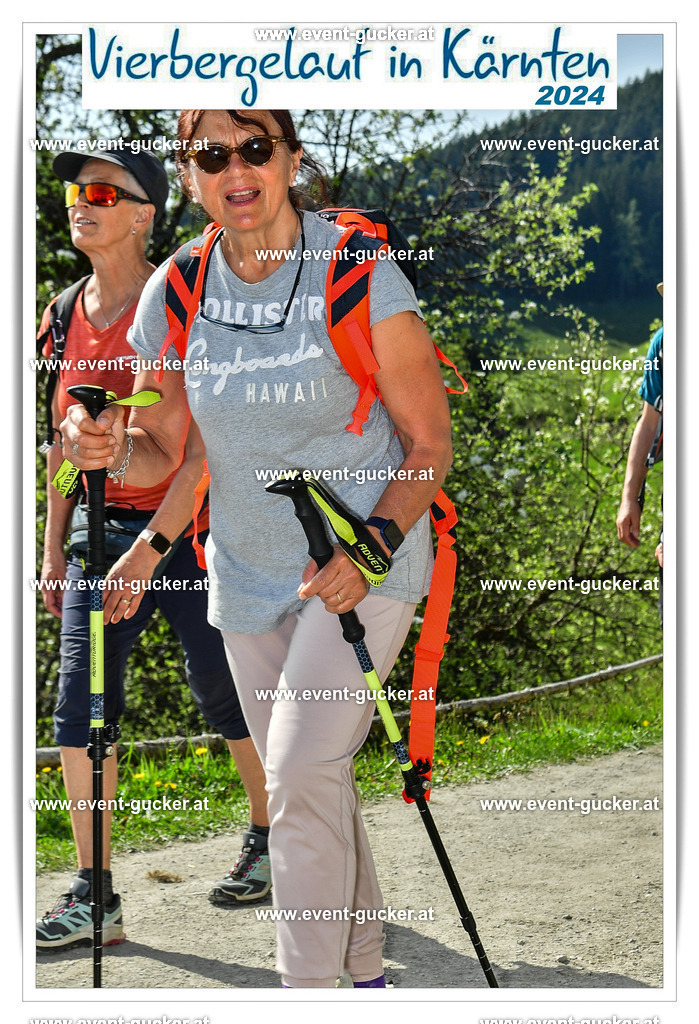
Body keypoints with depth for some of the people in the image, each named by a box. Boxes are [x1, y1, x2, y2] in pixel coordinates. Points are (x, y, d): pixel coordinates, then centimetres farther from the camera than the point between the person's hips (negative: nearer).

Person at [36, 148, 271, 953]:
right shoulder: (67, 314, 7)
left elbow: (207, 443, -18)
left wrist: (153, 545, -23)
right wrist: (56, 545, 14)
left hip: (185, 529, -5)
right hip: (100, 525, 6)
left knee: (224, 693, 6)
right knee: (79, 707, -2)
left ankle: (268, 840, 31)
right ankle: (93, 898, 5)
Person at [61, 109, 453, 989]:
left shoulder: (357, 274, -14)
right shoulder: (174, 295, -2)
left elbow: (428, 441, -9)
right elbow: (165, 452, 6)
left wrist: (373, 547, -22)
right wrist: (114, 449, -17)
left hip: (363, 563, -5)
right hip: (247, 575, 5)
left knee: (301, 775, -17)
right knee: (307, 784, 14)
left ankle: (309, 990, -6)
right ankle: (363, 970, 31)